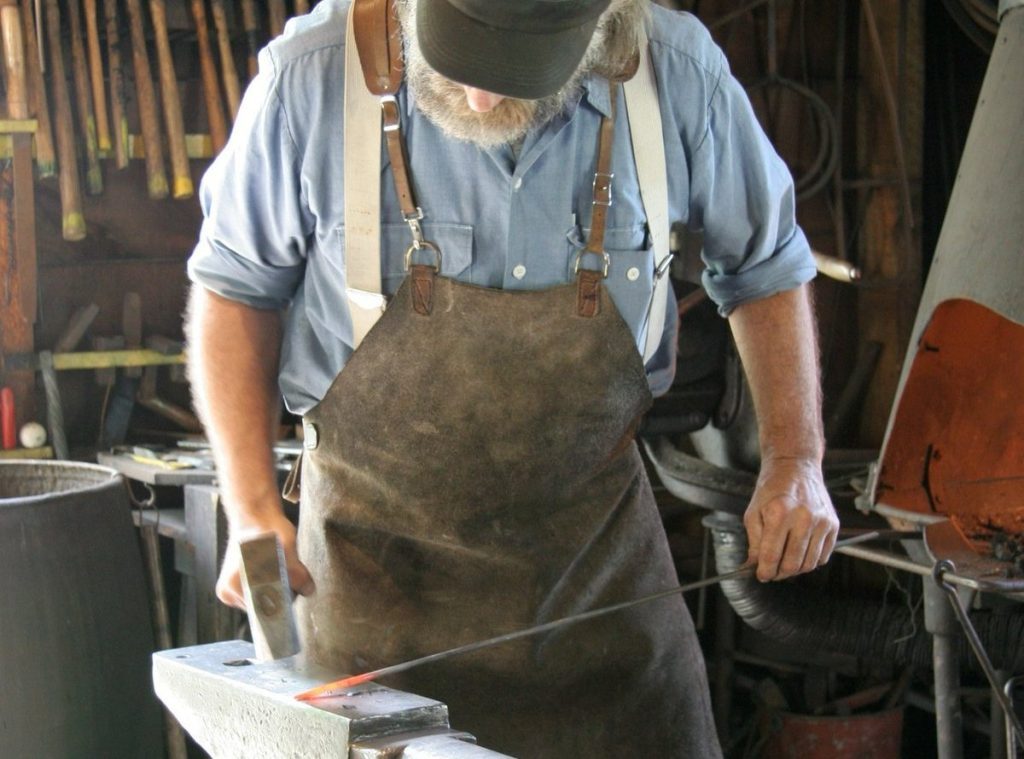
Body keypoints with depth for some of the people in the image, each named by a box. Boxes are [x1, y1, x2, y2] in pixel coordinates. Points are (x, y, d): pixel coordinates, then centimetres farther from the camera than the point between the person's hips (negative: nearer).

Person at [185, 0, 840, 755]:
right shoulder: (313, 74, -16)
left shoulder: (678, 74, -13)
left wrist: (796, 459, -4)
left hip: (596, 541, 1)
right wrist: (254, 510, -9)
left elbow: (766, 266, 5)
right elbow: (236, 287, -2)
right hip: (381, 549, -1)